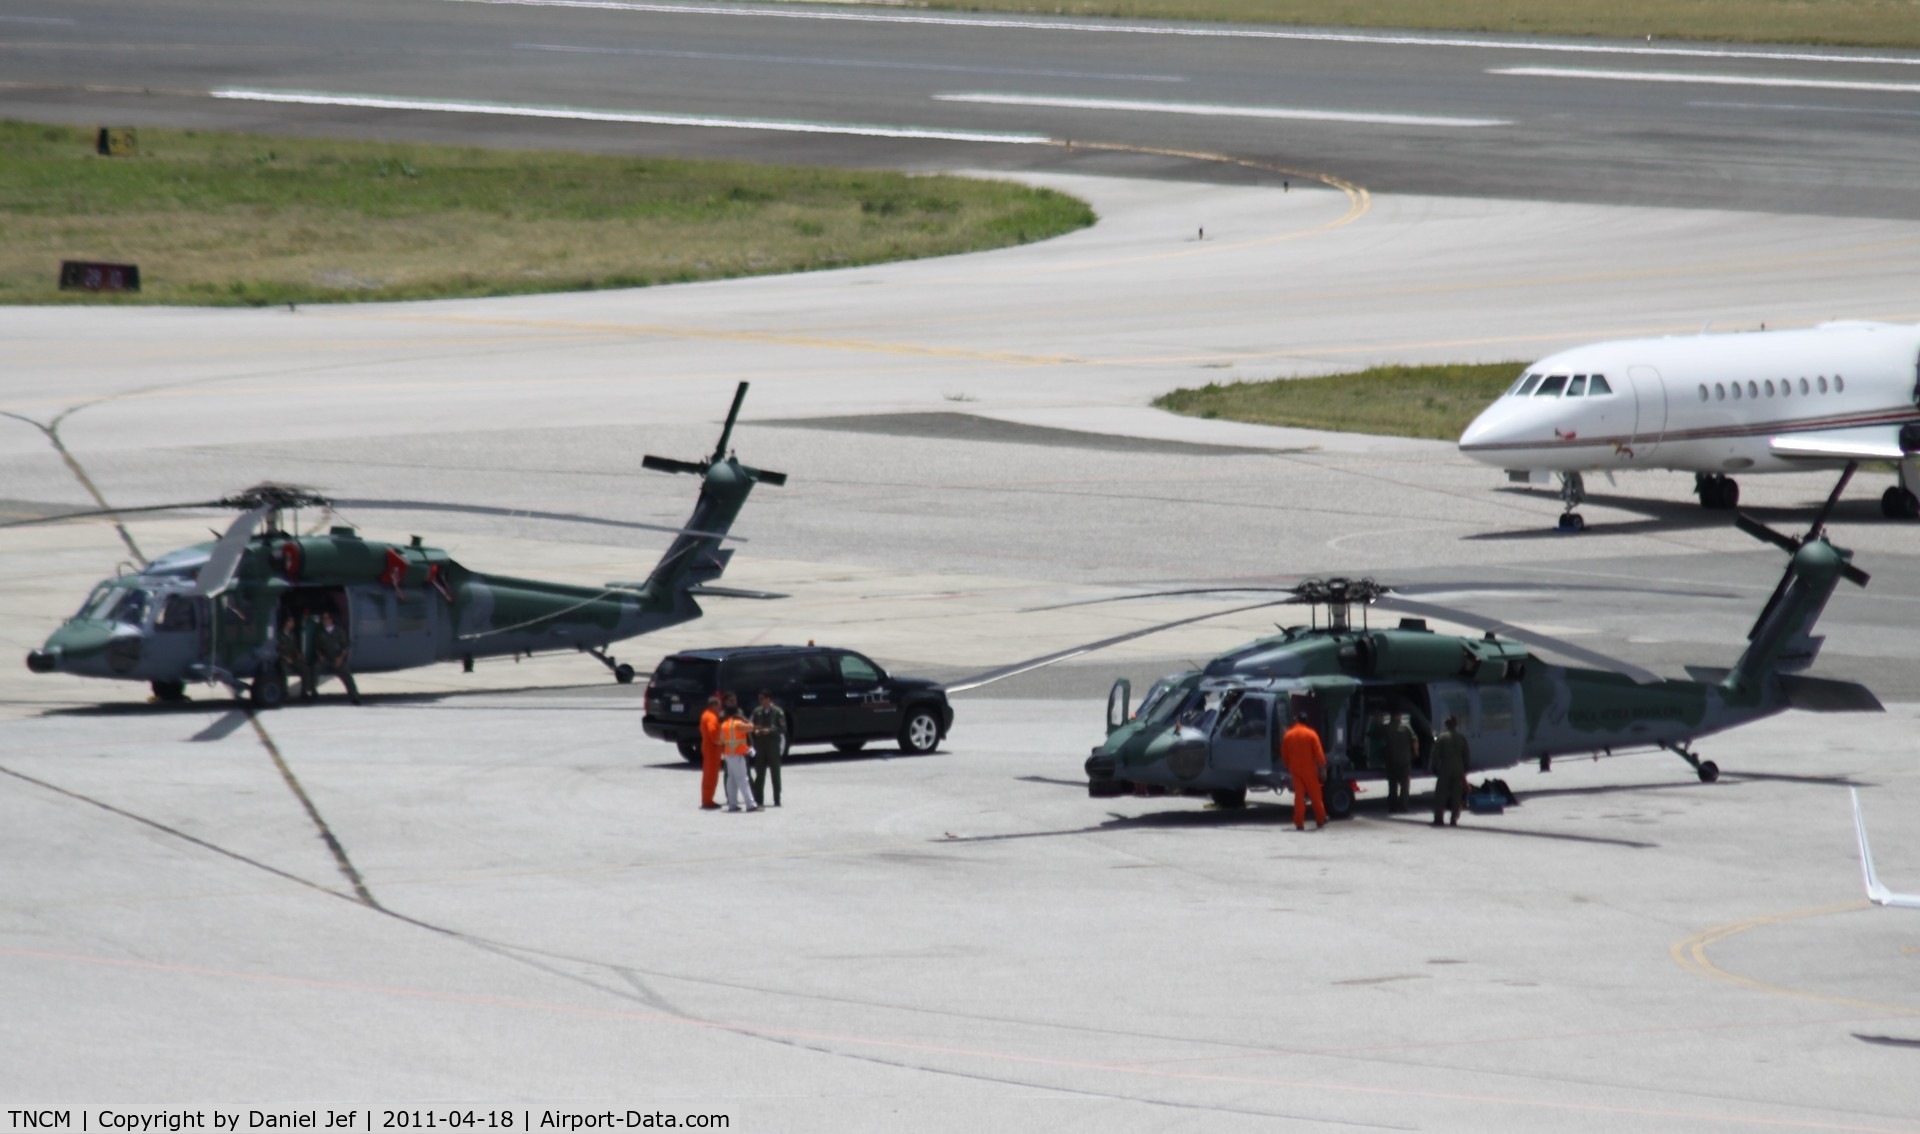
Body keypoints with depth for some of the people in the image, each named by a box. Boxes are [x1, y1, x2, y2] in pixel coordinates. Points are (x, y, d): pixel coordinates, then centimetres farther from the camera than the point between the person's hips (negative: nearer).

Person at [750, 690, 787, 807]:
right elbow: (752, 725, 13)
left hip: (773, 745, -3)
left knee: (775, 773, 4)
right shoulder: (757, 711, 7)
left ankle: (777, 800, 9)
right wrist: (755, 730, -9)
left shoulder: (778, 712, -3)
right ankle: (759, 800, 6)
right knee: (759, 773, 2)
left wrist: (770, 730, -18)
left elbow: (782, 728, -6)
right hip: (760, 744, 3)